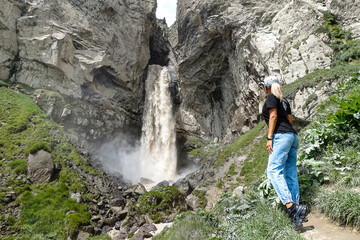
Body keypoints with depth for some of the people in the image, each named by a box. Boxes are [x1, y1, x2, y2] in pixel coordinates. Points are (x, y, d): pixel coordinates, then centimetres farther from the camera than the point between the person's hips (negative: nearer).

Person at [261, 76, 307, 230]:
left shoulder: (271, 97, 1)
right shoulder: (284, 101, 24)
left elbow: (273, 116, -11)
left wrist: (269, 137, -15)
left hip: (281, 136, -9)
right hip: (293, 136, 9)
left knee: (274, 171, -17)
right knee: (291, 175, 6)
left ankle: (291, 208, -29)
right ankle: (296, 208, 5)